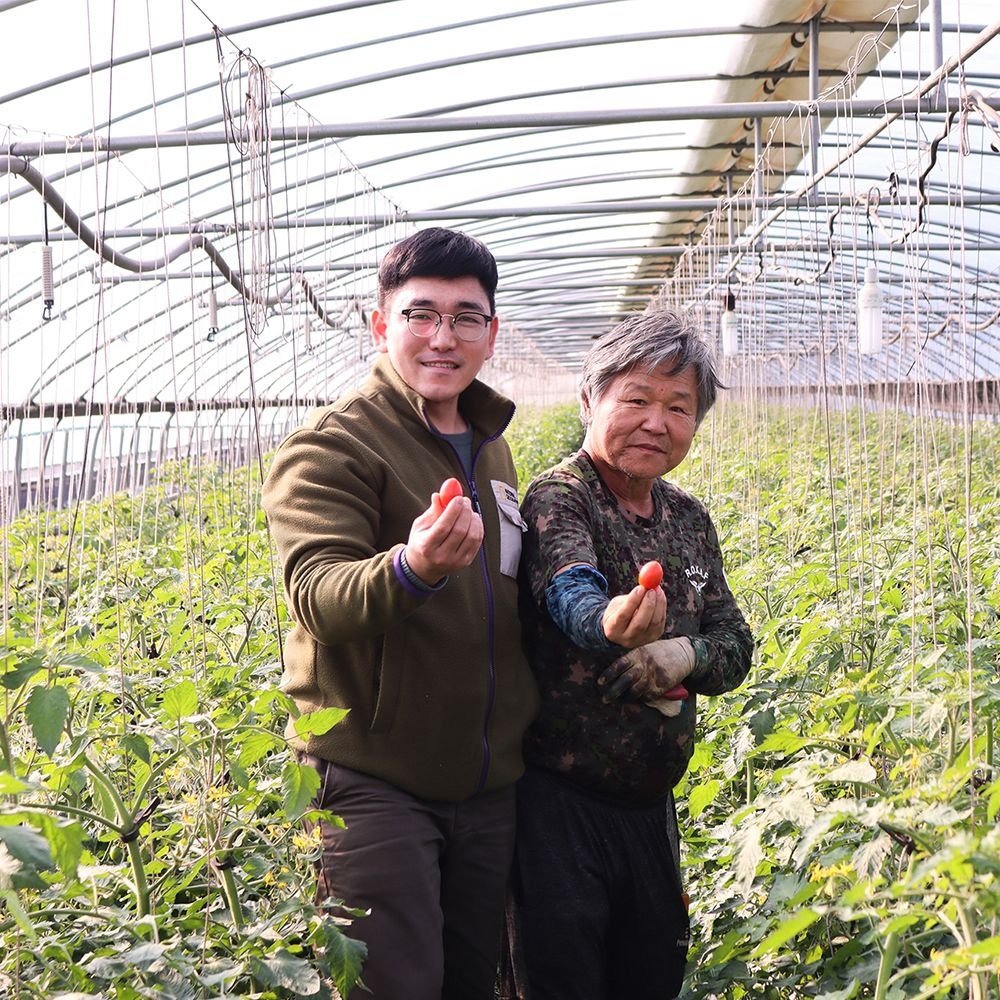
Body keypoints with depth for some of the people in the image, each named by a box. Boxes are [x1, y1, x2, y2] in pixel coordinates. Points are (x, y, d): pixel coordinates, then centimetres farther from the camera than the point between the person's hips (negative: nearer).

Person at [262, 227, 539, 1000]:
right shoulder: (332, 446, -10)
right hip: (374, 780, -7)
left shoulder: (492, 447, 13)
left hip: (487, 781, 7)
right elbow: (317, 595, -24)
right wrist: (411, 570, -44)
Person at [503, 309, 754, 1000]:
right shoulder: (557, 499, -13)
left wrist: (686, 655, -14)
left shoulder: (690, 520, 10)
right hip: (559, 806, -7)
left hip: (650, 806, 7)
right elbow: (570, 589, -33)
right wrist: (609, 625, -57)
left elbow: (736, 644, 9)